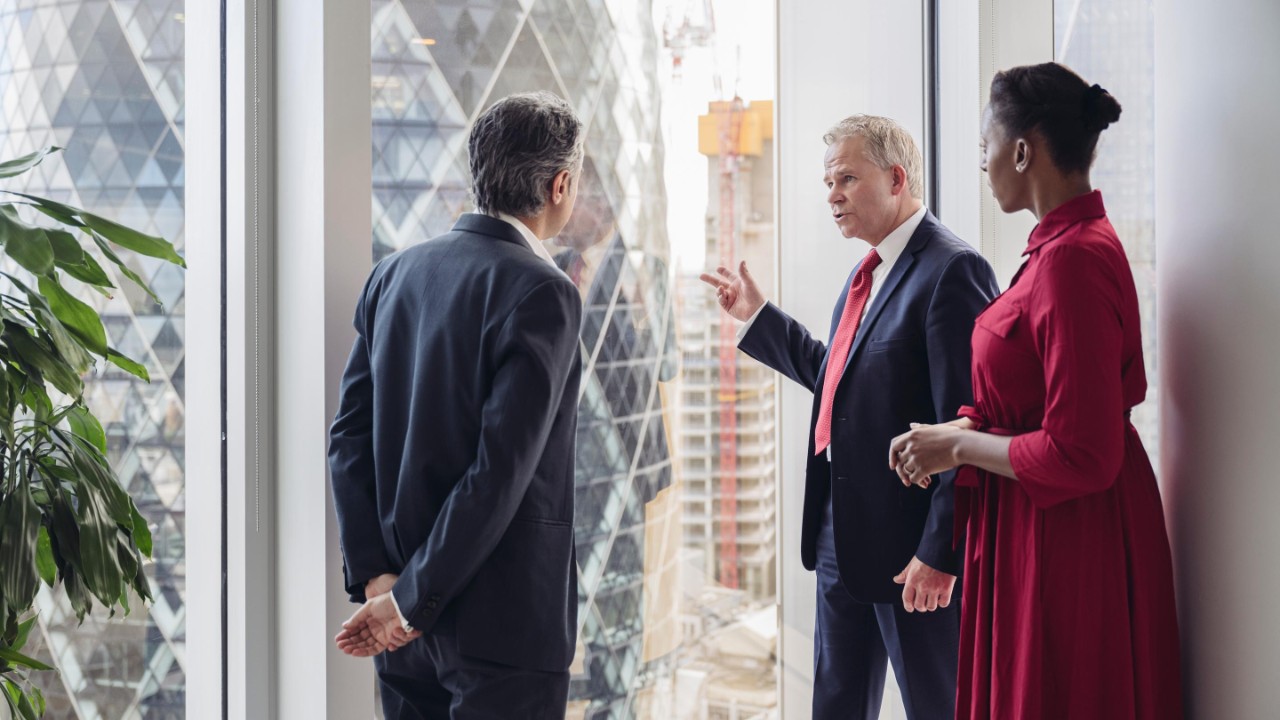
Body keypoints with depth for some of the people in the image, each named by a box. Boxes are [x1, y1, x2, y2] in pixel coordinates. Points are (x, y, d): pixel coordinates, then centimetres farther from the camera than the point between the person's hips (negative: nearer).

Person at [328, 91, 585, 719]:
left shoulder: (394, 274, 6)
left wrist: (374, 577, -1)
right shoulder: (541, 293, -15)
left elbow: (349, 436, 3)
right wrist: (413, 600, -13)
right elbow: (501, 469, -21)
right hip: (502, 620, -7)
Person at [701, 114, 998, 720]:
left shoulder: (951, 271, -17)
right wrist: (756, 316, 21)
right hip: (841, 532, 9)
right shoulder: (867, 274, 14)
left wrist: (940, 552, -23)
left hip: (908, 536, -9)